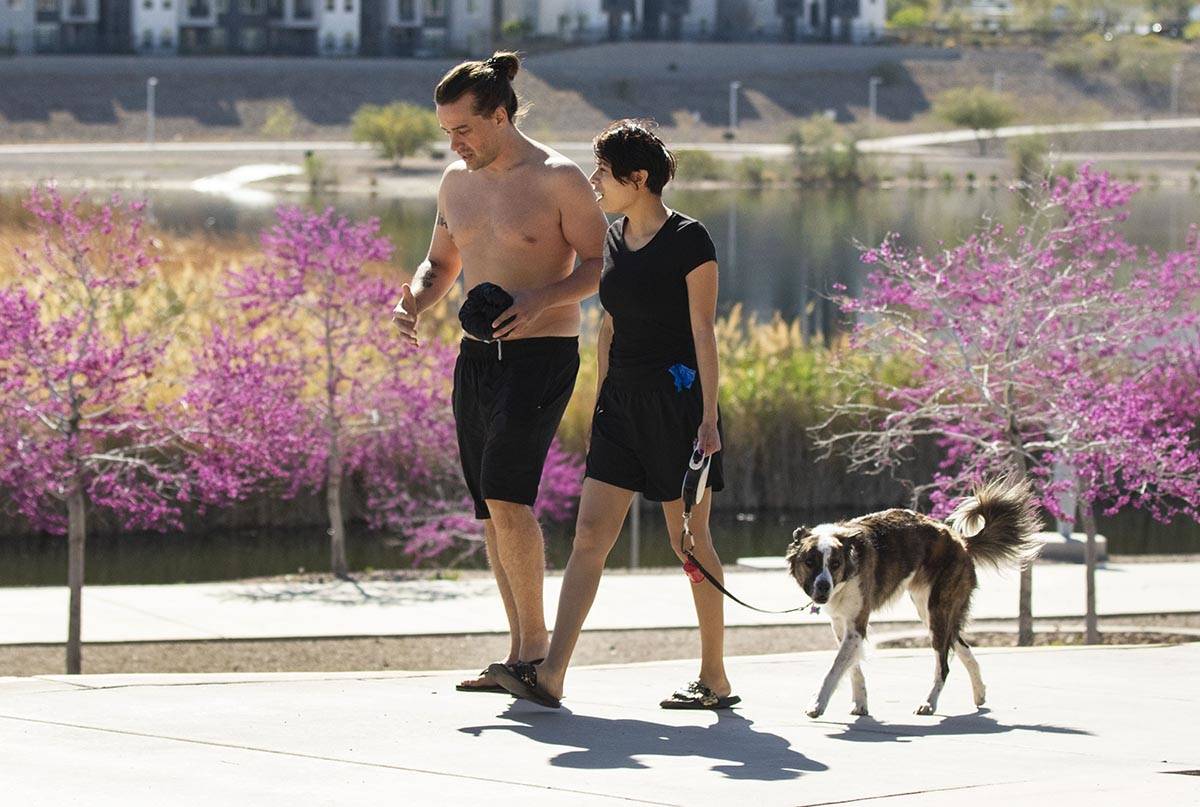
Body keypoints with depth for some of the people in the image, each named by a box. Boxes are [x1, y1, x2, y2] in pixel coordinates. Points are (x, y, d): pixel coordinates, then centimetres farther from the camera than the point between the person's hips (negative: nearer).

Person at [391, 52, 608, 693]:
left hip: (541, 355, -7)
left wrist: (542, 298, -24)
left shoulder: (557, 180, -9)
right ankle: (519, 653, 12)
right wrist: (413, 303, 2)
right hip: (477, 355, 7)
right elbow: (441, 264, 23)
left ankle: (536, 638, -7)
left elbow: (602, 264, -8)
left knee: (506, 493, -18)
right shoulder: (456, 182, 11)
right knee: (492, 509, 6)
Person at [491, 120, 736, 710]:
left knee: (689, 540, 1)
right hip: (622, 400, 7)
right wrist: (600, 402, 18)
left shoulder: (688, 240, -9)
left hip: (676, 398, -7)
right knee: (589, 535, -3)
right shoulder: (614, 240, 12)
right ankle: (550, 676, -10)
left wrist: (708, 417, -15)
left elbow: (704, 333, -11)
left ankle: (714, 678, 12)